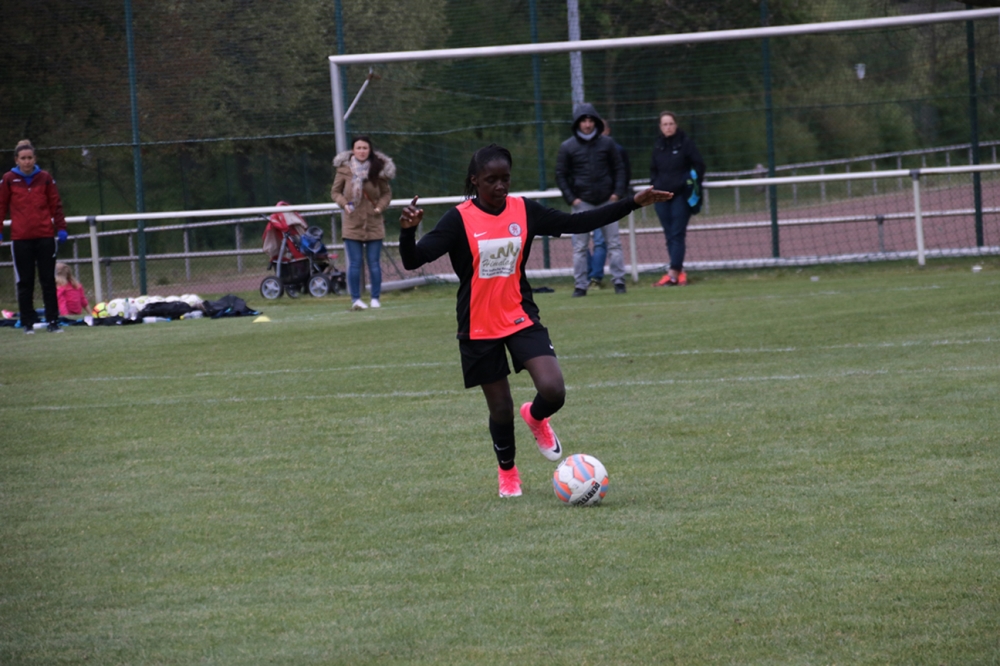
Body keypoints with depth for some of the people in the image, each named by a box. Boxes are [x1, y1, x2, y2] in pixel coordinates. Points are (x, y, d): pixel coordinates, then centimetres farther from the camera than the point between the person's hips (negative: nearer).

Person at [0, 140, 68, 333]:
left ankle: (53, 321, 3)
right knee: (25, 283, 3)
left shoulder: (45, 178, 5)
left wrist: (61, 228, 2)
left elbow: (56, 204, 7)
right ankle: (28, 323, 8)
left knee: (48, 281, 1)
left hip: (45, 237, 0)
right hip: (20, 239, 0)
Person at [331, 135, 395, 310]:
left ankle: (375, 298, 11)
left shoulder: (378, 169, -2)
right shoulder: (344, 169, -3)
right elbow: (335, 191, 7)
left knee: (374, 262, 3)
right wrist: (344, 204, -11)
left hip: (374, 224, 1)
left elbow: (387, 193, 8)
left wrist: (380, 207, -9)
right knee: (355, 263, -1)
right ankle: (355, 299, 3)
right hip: (352, 224, -1)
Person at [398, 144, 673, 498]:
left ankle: (535, 417, 22)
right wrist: (408, 230, -42)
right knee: (500, 407, 6)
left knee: (553, 391, -16)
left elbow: (576, 223, 5)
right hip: (479, 328, -2)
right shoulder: (460, 220, -13)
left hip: (521, 318, 2)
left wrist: (633, 202, 2)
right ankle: (507, 472, 36)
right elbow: (413, 260, -20)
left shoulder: (524, 211, -1)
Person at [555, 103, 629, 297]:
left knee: (613, 243, 1)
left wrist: (617, 193, -2)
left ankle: (619, 281, 5)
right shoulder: (567, 147, 1)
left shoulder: (607, 143, 5)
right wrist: (571, 199, -5)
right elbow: (560, 175, 4)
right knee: (580, 247, 0)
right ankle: (580, 285, 3)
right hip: (582, 202, -1)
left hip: (607, 201, 1)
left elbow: (618, 169, 10)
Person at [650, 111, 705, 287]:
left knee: (677, 234, -10)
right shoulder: (658, 145, 12)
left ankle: (673, 273, -16)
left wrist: (695, 185, -5)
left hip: (681, 195, -5)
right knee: (670, 235, 3)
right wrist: (654, 185, 9)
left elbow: (699, 165, 2)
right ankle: (679, 272, 6)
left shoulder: (685, 143, -1)